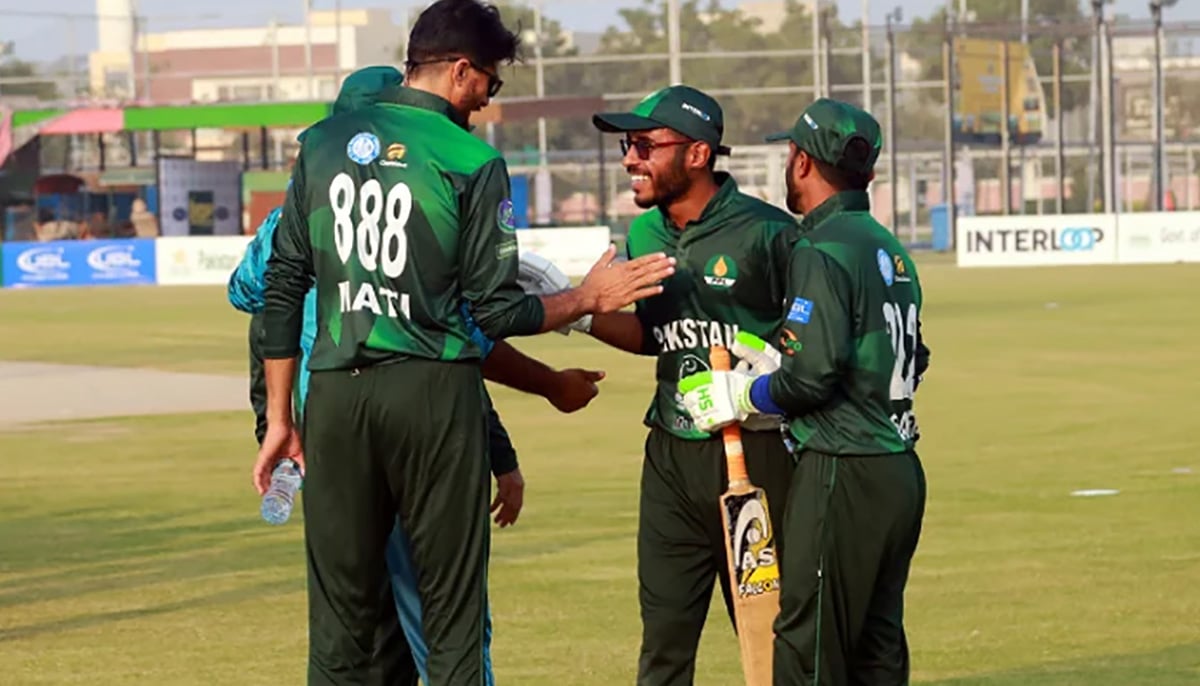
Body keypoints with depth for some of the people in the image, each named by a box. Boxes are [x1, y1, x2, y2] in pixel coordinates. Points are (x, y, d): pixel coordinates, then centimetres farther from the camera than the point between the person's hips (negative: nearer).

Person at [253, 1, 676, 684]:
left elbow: (283, 287, 7)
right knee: (452, 611, 4)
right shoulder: (473, 162, -4)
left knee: (340, 613, 7)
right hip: (434, 394, -4)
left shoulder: (324, 142, 8)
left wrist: (280, 417, 12)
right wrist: (588, 299, 12)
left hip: (335, 394, 4)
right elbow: (497, 311, -4)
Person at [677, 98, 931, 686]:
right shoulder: (889, 247, 14)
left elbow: (812, 374, -20)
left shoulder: (821, 251, -13)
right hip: (901, 472, 9)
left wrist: (742, 397, -4)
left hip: (842, 474, -9)